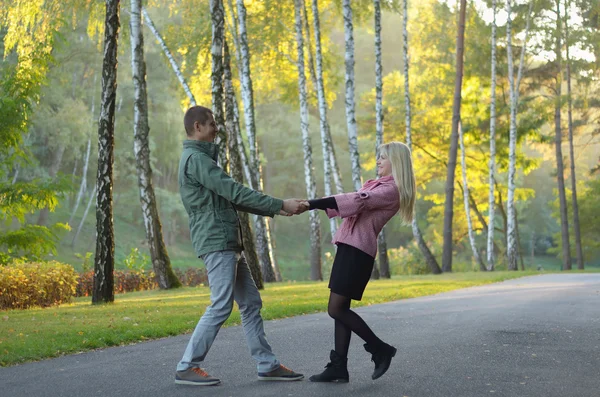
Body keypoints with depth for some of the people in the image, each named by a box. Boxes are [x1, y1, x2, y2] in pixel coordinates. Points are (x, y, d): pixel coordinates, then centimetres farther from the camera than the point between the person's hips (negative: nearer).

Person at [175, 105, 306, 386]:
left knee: (250, 302, 8)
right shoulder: (195, 158, -11)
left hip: (229, 243, 10)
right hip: (215, 242, -10)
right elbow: (234, 192, -18)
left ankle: (267, 365, 11)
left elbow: (231, 199, 22)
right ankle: (187, 367, -3)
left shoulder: (202, 158, 22)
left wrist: (274, 211, 15)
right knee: (221, 306, -10)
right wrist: (280, 204, -17)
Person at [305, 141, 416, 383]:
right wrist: (314, 204, 3)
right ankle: (338, 367, 10)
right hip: (349, 248, 10)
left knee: (336, 309, -9)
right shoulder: (378, 186, 22)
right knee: (340, 309, 7)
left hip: (358, 251, -10)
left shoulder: (392, 190, -9)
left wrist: (313, 204, -28)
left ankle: (380, 349, 3)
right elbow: (354, 202, 16)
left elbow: (357, 201, -21)